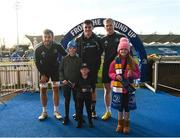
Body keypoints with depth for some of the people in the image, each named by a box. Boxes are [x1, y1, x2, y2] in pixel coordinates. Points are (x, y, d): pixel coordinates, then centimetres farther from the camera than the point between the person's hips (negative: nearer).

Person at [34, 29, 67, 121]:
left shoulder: (57, 46, -22)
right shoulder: (38, 48, -20)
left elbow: (66, 55, -6)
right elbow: (37, 63, -10)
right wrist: (42, 74, -13)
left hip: (55, 69, 0)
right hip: (44, 70, 0)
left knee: (56, 89, 0)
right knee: (42, 90, -1)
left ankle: (56, 111, 11)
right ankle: (44, 112, 12)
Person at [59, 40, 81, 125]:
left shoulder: (79, 60, -1)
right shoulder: (64, 59, 1)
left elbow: (80, 72, -2)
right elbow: (60, 70, 3)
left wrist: (76, 82, -10)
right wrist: (62, 79, -11)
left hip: (75, 84, 0)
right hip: (66, 83, 1)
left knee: (76, 100, 9)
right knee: (67, 100, 9)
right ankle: (66, 117, 19)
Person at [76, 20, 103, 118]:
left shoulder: (97, 40, 1)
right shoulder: (78, 40, 2)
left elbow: (100, 53, 5)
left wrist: (97, 66, -3)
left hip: (93, 69, 0)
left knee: (92, 90, 8)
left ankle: (93, 110, 23)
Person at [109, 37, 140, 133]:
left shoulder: (132, 62, -2)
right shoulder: (115, 61, -1)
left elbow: (138, 74, 1)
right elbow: (110, 73, 2)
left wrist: (132, 74, -20)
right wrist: (116, 76, -17)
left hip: (129, 88, 0)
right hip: (118, 87, 1)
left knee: (127, 106, 9)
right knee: (119, 106, 12)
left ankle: (126, 124, 27)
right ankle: (120, 123, 29)